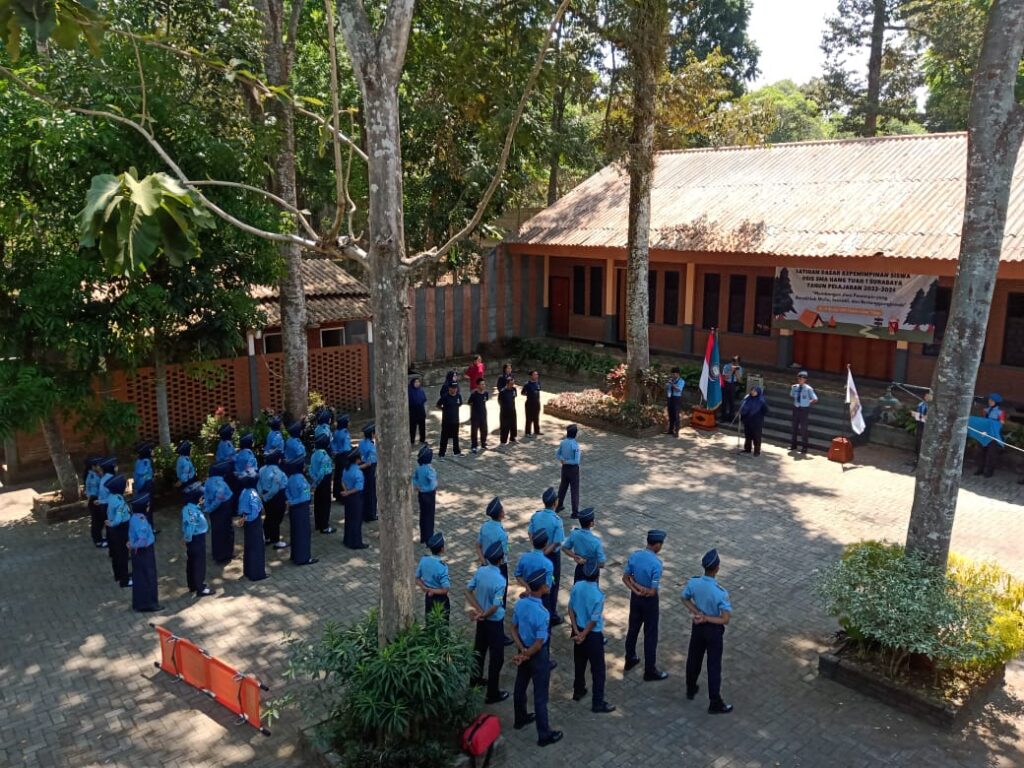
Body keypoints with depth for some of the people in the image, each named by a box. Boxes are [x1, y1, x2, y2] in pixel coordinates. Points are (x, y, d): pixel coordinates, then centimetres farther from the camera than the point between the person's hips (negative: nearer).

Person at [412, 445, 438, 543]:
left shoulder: (418, 467, -4)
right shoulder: (429, 469, -26)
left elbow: (414, 479, 5)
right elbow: (433, 485, -26)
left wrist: (418, 489, 9)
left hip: (421, 494, 7)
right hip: (429, 494, -7)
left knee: (422, 515, 17)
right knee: (429, 516, 6)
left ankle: (423, 538, 28)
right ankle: (429, 540, 16)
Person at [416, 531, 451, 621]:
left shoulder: (423, 559, -11)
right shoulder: (442, 566, -29)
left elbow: (417, 578, 0)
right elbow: (445, 589, -30)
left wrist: (426, 589, -9)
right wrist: (433, 591, -16)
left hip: (428, 597, 6)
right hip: (440, 599, -6)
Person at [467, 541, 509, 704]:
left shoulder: (480, 571, -10)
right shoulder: (500, 581, -30)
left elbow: (468, 591, -4)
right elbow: (495, 607, -29)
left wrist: (478, 610, -8)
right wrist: (482, 615, -12)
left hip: (482, 620, 7)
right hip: (494, 622, -7)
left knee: (479, 649, 26)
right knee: (496, 657, 8)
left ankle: (476, 678, 45)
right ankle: (493, 693, 17)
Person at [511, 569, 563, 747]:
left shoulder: (520, 603, -11)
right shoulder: (542, 613, -32)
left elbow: (513, 628, -1)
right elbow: (539, 644, -26)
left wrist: (522, 650, -6)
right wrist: (525, 656, -13)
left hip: (523, 650, 7)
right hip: (538, 655, -7)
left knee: (520, 686, 25)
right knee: (540, 695, 6)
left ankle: (520, 719, 46)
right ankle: (544, 735, 20)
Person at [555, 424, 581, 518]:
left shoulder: (563, 442, -4)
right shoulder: (576, 445, -24)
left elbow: (557, 454, 6)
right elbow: (577, 461, -25)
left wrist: (563, 460, -8)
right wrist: (566, 461, -14)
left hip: (565, 468, 6)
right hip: (573, 469, -6)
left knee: (563, 486, 23)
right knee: (575, 490, 5)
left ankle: (559, 506, 39)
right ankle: (575, 512, 11)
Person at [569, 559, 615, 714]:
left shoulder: (577, 586, -9)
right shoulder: (598, 595, -27)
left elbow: (571, 609, -3)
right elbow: (594, 620, -22)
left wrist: (577, 631, -3)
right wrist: (583, 635, -11)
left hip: (579, 630, 6)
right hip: (593, 634, -6)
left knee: (579, 663, 24)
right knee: (598, 670, 7)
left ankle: (578, 691, 41)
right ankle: (598, 703, 15)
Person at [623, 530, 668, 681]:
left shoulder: (634, 555, -8)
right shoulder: (656, 563, -28)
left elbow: (625, 578, -1)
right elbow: (652, 592, -25)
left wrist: (636, 590, -10)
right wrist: (643, 589, -10)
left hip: (635, 597, 6)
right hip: (649, 601, -6)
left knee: (633, 629, 22)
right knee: (650, 635, 8)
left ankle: (630, 660, 38)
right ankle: (650, 671, 19)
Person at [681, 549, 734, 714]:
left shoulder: (693, 583, -17)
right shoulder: (720, 593, -31)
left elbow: (685, 599, 0)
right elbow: (725, 619, -28)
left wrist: (698, 613, -8)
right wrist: (706, 618, -19)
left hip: (697, 626, 5)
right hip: (714, 630, -4)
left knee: (693, 658, 23)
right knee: (714, 666, 9)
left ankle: (691, 689, 44)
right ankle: (715, 704, 21)